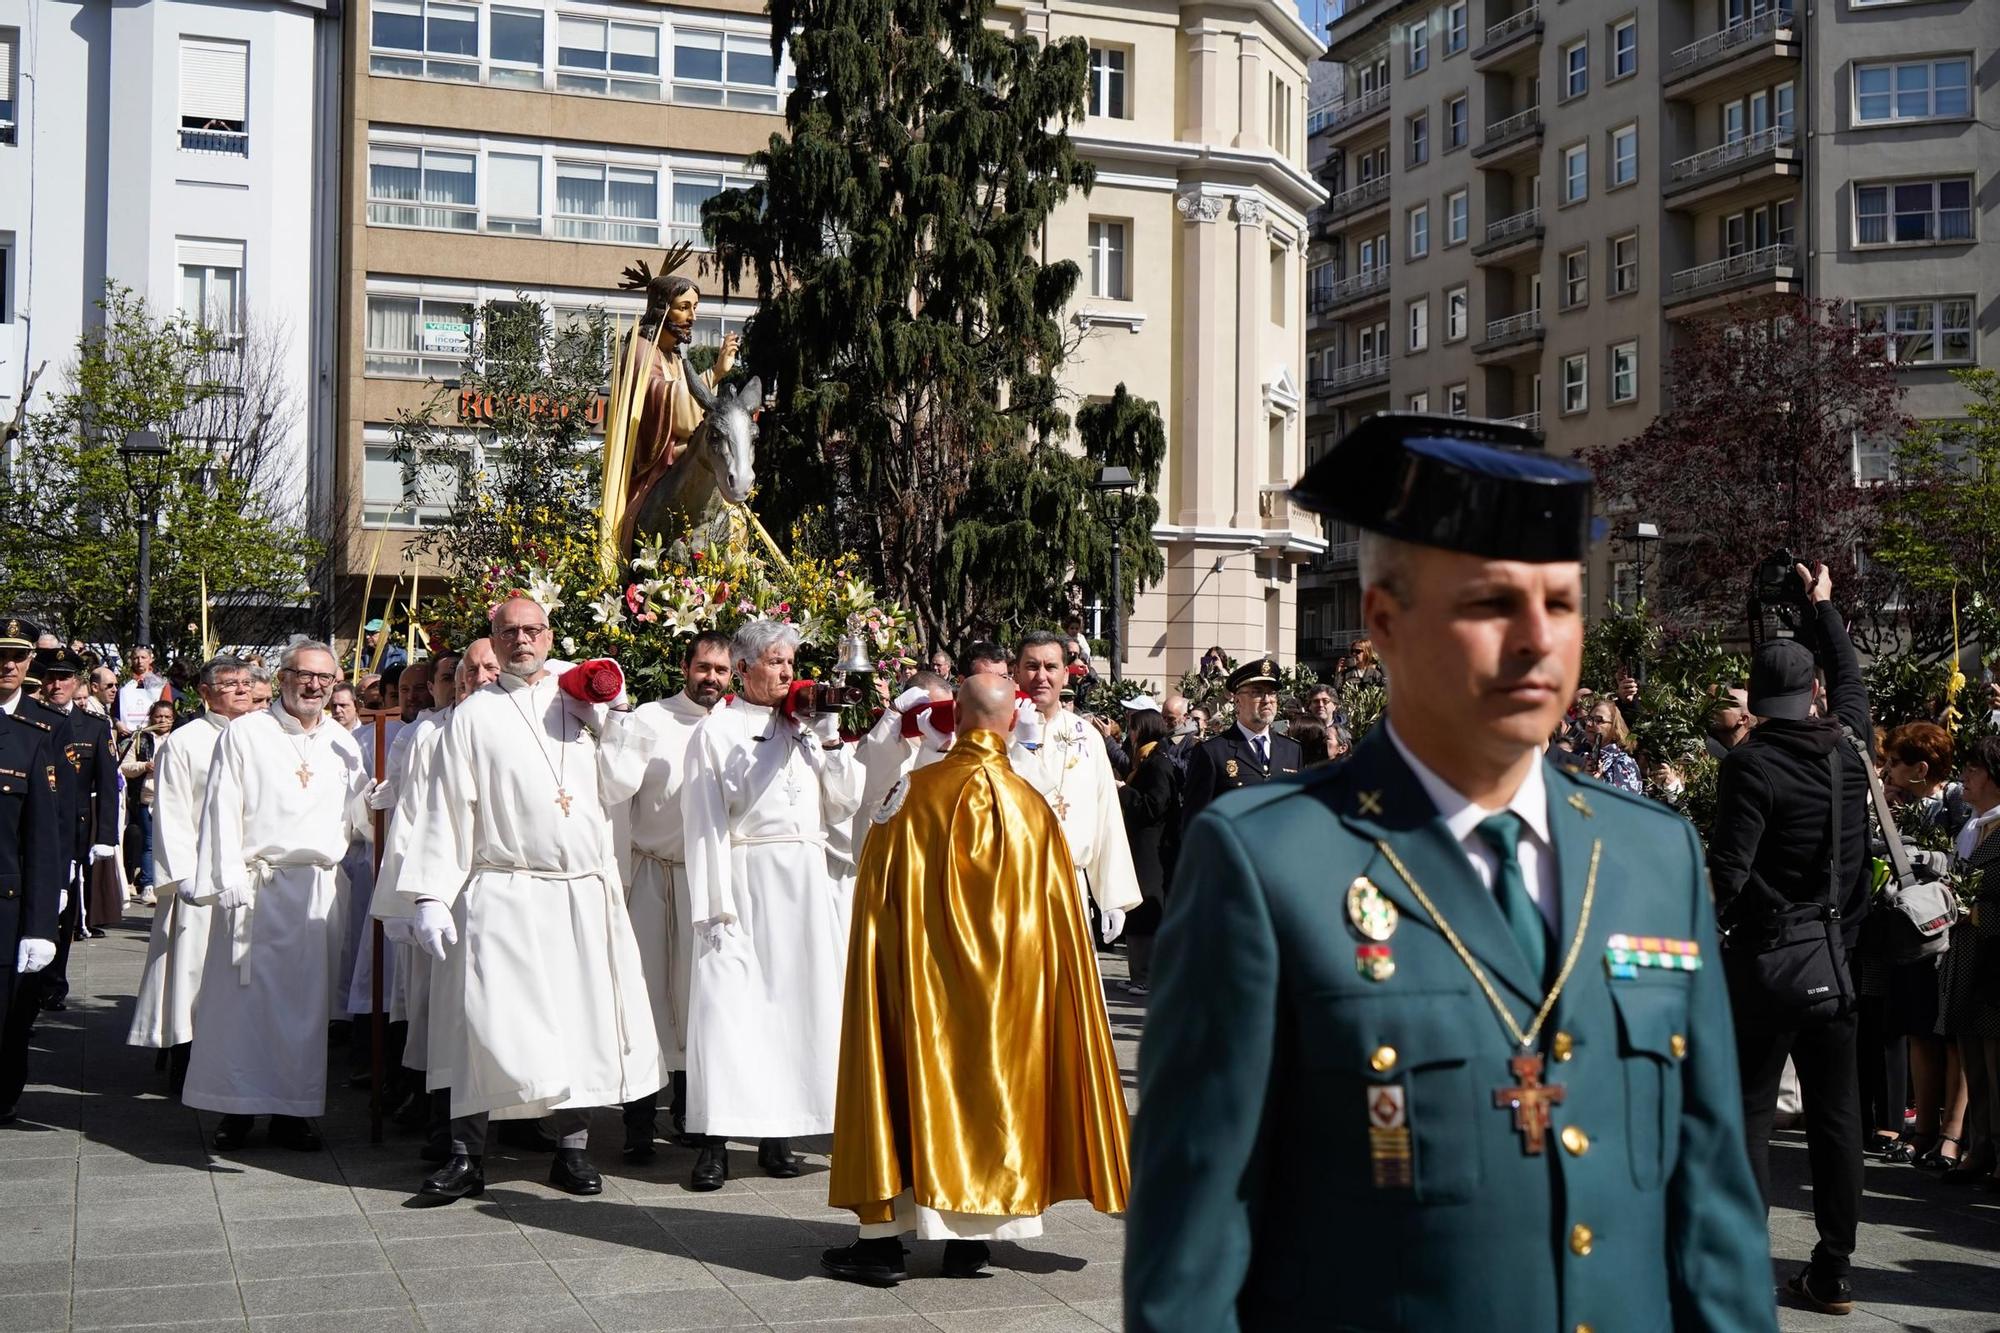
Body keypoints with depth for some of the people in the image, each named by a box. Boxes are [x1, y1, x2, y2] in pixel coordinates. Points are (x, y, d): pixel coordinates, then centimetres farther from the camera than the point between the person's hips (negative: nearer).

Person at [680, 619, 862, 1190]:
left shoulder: (806, 724, 15)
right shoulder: (716, 731, 1)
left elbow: (845, 802, 13)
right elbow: (704, 824, -4)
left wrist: (829, 740, 1)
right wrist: (716, 909, -11)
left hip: (807, 882, 5)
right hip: (746, 877, -5)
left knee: (797, 1000, 4)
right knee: (731, 1000, -8)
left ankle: (777, 1133, 12)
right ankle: (715, 1141, -5)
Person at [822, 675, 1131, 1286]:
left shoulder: (913, 794, -9)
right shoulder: (1032, 807, -4)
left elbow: (876, 899, -2)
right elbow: (1055, 917, 2)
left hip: (917, 981, -2)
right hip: (1002, 985, 2)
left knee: (911, 1081, 6)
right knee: (987, 1084, 12)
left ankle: (884, 1239, 6)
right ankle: (970, 1237, 15)